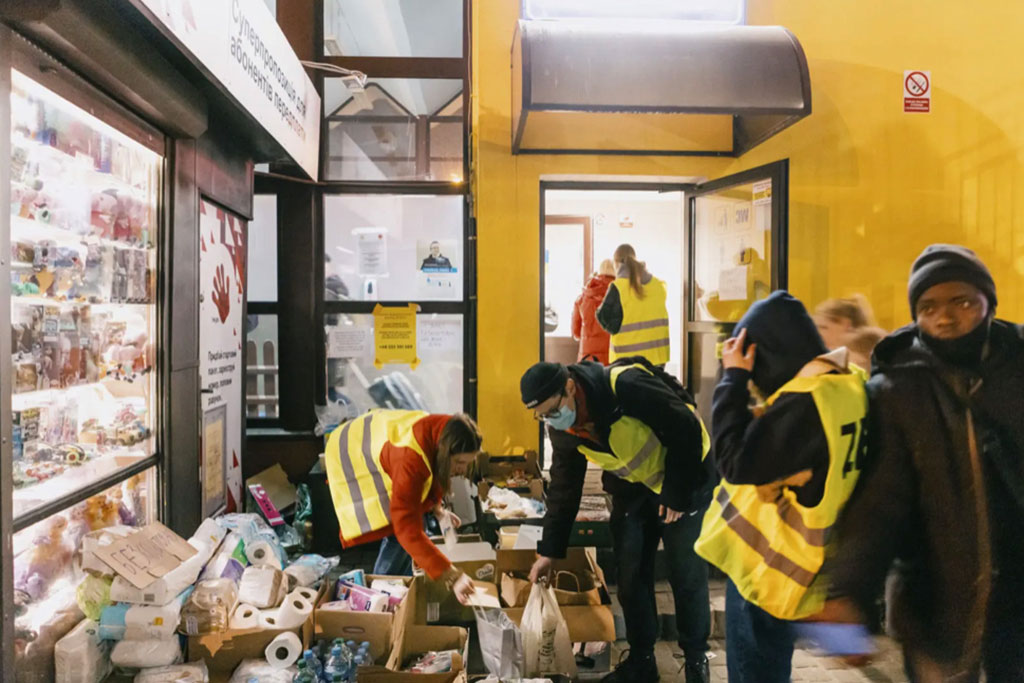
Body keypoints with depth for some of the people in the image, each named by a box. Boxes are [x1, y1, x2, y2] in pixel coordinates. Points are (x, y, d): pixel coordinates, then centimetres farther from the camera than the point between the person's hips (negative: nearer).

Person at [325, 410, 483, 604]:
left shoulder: (442, 435, -21)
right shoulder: (411, 459, -44)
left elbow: (435, 473, 4)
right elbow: (408, 530, -46)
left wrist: (436, 507, -11)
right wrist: (451, 576, -49)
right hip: (353, 456, -7)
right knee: (397, 534, -12)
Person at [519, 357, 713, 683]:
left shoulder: (627, 386, -35)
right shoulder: (563, 430, -12)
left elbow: (686, 428, -26)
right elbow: (564, 490, -1)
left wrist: (677, 493, -21)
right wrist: (548, 550, -2)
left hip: (685, 476, -5)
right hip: (631, 487, 6)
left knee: (686, 575, 0)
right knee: (630, 574, 5)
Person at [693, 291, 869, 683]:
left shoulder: (807, 399, -27)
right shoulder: (848, 383, 4)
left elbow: (736, 462, -24)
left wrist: (734, 379, -20)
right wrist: (746, 380, 2)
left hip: (766, 564, -9)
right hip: (790, 559, 9)